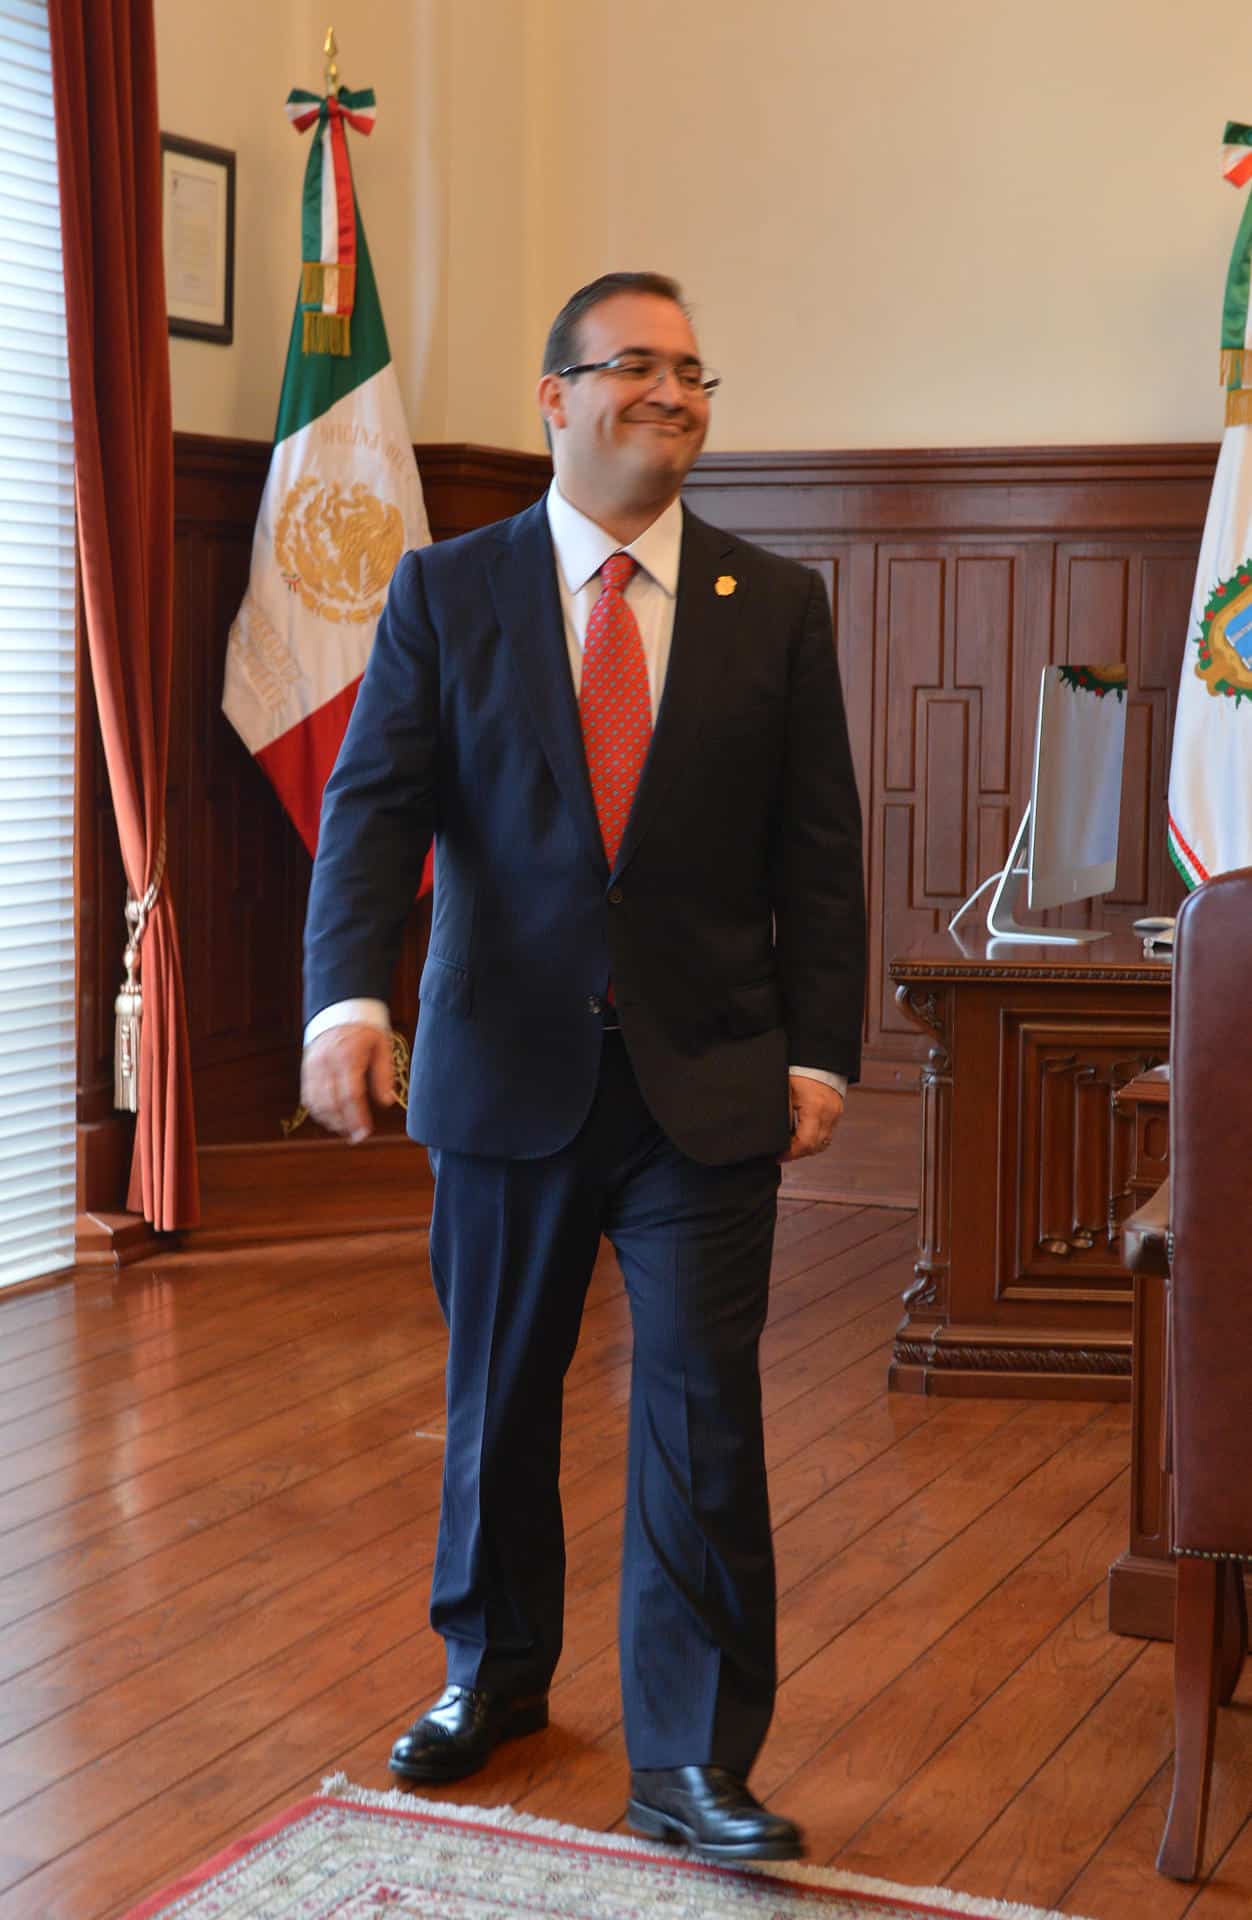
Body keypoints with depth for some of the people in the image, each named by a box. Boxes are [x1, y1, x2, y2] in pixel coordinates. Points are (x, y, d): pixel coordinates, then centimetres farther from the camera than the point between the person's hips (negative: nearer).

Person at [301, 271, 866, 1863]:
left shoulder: (776, 606, 4)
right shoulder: (445, 592, 2)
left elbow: (817, 849, 4)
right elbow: (371, 807, -7)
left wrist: (819, 1050, -3)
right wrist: (348, 993, -23)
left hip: (708, 1082, 0)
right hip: (507, 1071, 1)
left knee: (702, 1408, -3)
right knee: (499, 1394, 15)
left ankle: (693, 1763, 8)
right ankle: (493, 1674, 37)